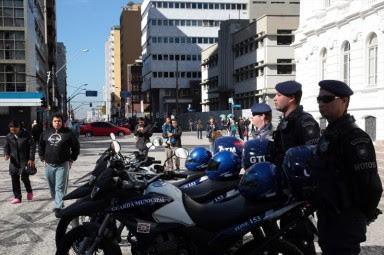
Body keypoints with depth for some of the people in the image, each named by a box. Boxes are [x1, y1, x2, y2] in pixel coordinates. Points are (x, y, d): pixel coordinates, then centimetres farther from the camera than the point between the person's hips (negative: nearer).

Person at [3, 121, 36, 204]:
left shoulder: (26, 134, -8)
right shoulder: (9, 136, 2)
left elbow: (32, 146, -5)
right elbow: (6, 147, 12)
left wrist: (31, 159, -9)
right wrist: (6, 154, -9)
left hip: (25, 161, -4)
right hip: (14, 161, 4)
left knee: (24, 177, -9)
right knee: (15, 179, 4)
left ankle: (29, 191, 20)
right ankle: (17, 197, 16)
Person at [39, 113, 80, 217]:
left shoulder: (67, 133, -3)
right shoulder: (46, 133, 8)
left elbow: (76, 146, 3)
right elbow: (41, 146, 20)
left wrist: (72, 159, 1)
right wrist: (43, 159, 12)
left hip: (62, 165, -4)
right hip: (49, 165, 5)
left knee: (60, 187, -8)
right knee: (52, 186, 13)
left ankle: (58, 207, -8)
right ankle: (59, 202, 29)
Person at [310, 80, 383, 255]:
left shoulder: (354, 137, -19)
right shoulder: (330, 132, 13)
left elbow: (369, 183, -24)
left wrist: (364, 214, -12)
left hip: (344, 221, -10)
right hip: (328, 216, 10)